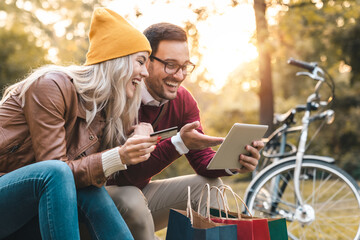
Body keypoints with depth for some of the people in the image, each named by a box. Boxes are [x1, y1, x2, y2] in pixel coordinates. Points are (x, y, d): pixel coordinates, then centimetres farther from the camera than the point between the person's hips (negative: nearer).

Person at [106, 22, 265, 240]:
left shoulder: (183, 100, -4)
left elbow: (201, 158, -7)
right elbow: (128, 176, -30)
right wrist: (178, 144, -40)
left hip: (143, 191, 6)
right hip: (108, 191, -6)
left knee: (209, 185, -9)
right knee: (132, 200, -36)